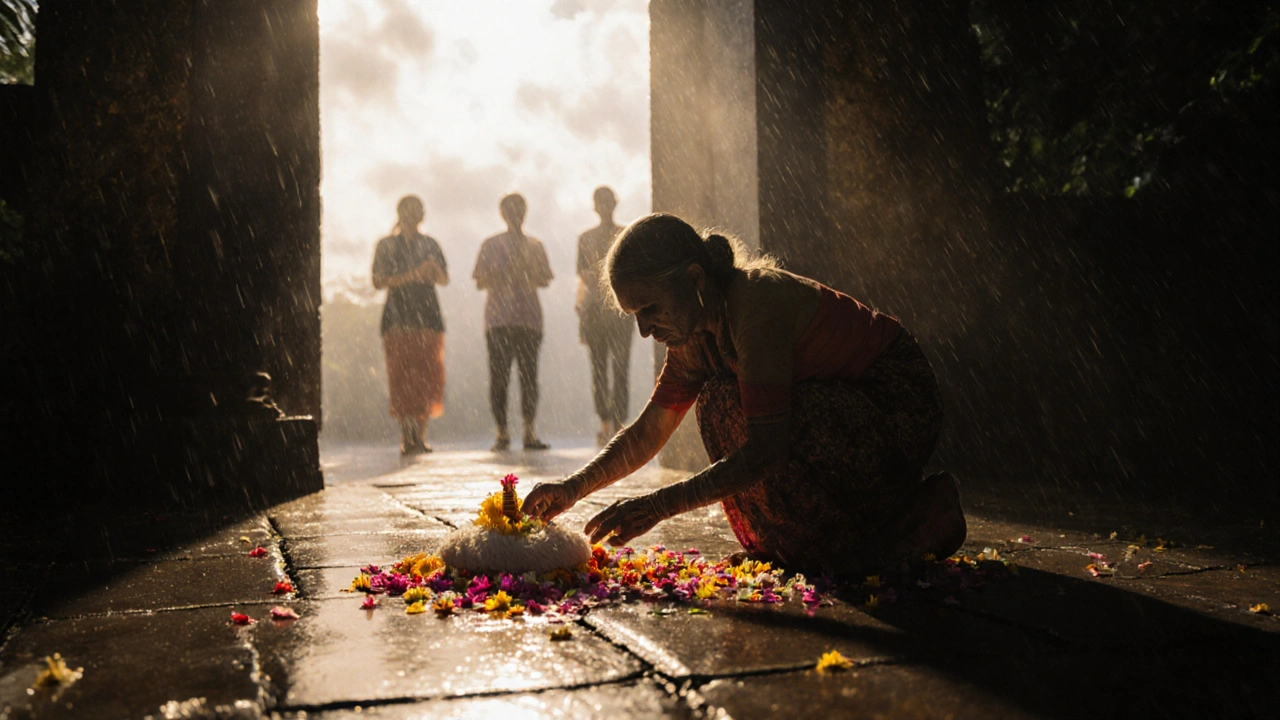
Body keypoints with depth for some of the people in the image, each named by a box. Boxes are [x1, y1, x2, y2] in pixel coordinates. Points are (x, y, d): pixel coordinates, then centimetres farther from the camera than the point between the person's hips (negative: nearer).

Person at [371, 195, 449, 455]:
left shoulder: (429, 244, 17)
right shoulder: (386, 245, 8)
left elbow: (444, 280, 14)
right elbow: (378, 281, -3)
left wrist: (435, 270, -9)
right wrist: (413, 275, -13)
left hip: (428, 317, 3)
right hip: (399, 318, -3)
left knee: (428, 376, -2)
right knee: (403, 377, -11)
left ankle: (420, 435, 5)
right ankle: (407, 436, -8)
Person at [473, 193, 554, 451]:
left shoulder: (534, 245, 17)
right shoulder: (491, 245, 11)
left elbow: (544, 280, 11)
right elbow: (481, 282, 5)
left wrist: (526, 268, -7)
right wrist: (508, 270, -8)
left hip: (529, 317, 1)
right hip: (498, 318, -1)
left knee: (529, 374, -5)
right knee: (499, 376, -5)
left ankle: (530, 431, -4)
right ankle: (501, 432, 0)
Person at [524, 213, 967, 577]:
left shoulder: (757, 305, -29)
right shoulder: (696, 327, -1)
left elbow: (765, 449, -33)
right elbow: (649, 430, 4)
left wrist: (659, 506, -34)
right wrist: (574, 488, -9)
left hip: (902, 403, -8)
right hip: (837, 406, 8)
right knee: (720, 403, -9)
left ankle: (924, 512, -9)